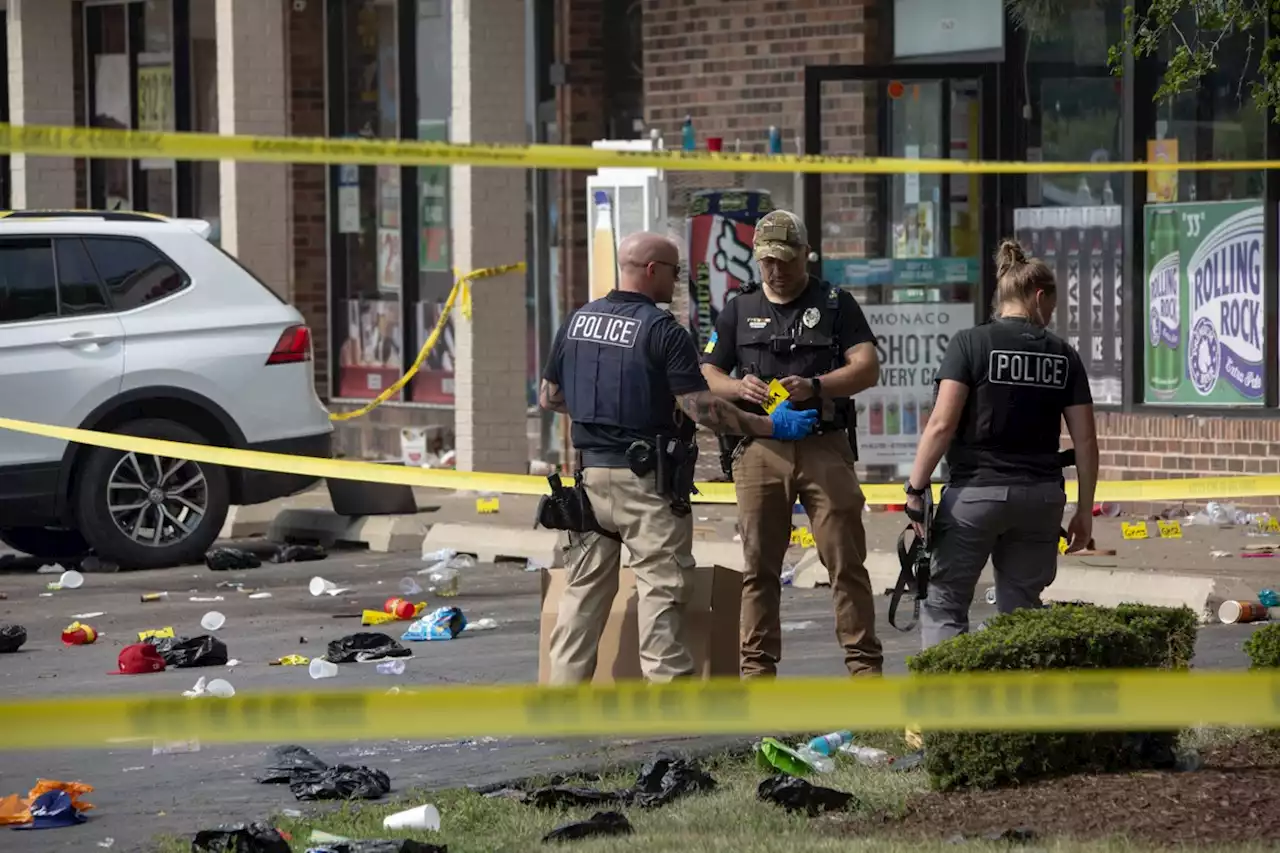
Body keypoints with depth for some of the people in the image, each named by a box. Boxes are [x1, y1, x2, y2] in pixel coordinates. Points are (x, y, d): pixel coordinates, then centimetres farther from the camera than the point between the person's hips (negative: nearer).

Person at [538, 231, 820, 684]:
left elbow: (549, 397, 15)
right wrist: (770, 427, -8)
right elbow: (701, 408, -16)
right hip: (646, 478, -6)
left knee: (586, 587, 12)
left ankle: (565, 687, 12)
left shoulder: (577, 322, 8)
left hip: (592, 470, 6)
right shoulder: (662, 331, -13)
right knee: (662, 586, -4)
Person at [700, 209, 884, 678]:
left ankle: (864, 662, -3)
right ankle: (757, 665, 8)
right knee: (759, 565, 3)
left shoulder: (835, 304, 8)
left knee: (846, 560, -5)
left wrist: (815, 386, -17)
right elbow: (707, 375, 15)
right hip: (760, 450, 2)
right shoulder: (740, 309, 16)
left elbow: (867, 368, -1)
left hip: (825, 448, -2)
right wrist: (739, 387, -8)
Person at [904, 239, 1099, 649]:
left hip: (976, 491, -3)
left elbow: (942, 424, -12)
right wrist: (1084, 511, 13)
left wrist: (915, 488, -7)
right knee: (1022, 608, 11)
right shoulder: (1063, 355, 6)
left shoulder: (971, 343, -3)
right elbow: (1085, 440, 5)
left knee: (943, 604, 3)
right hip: (1041, 496, 3)